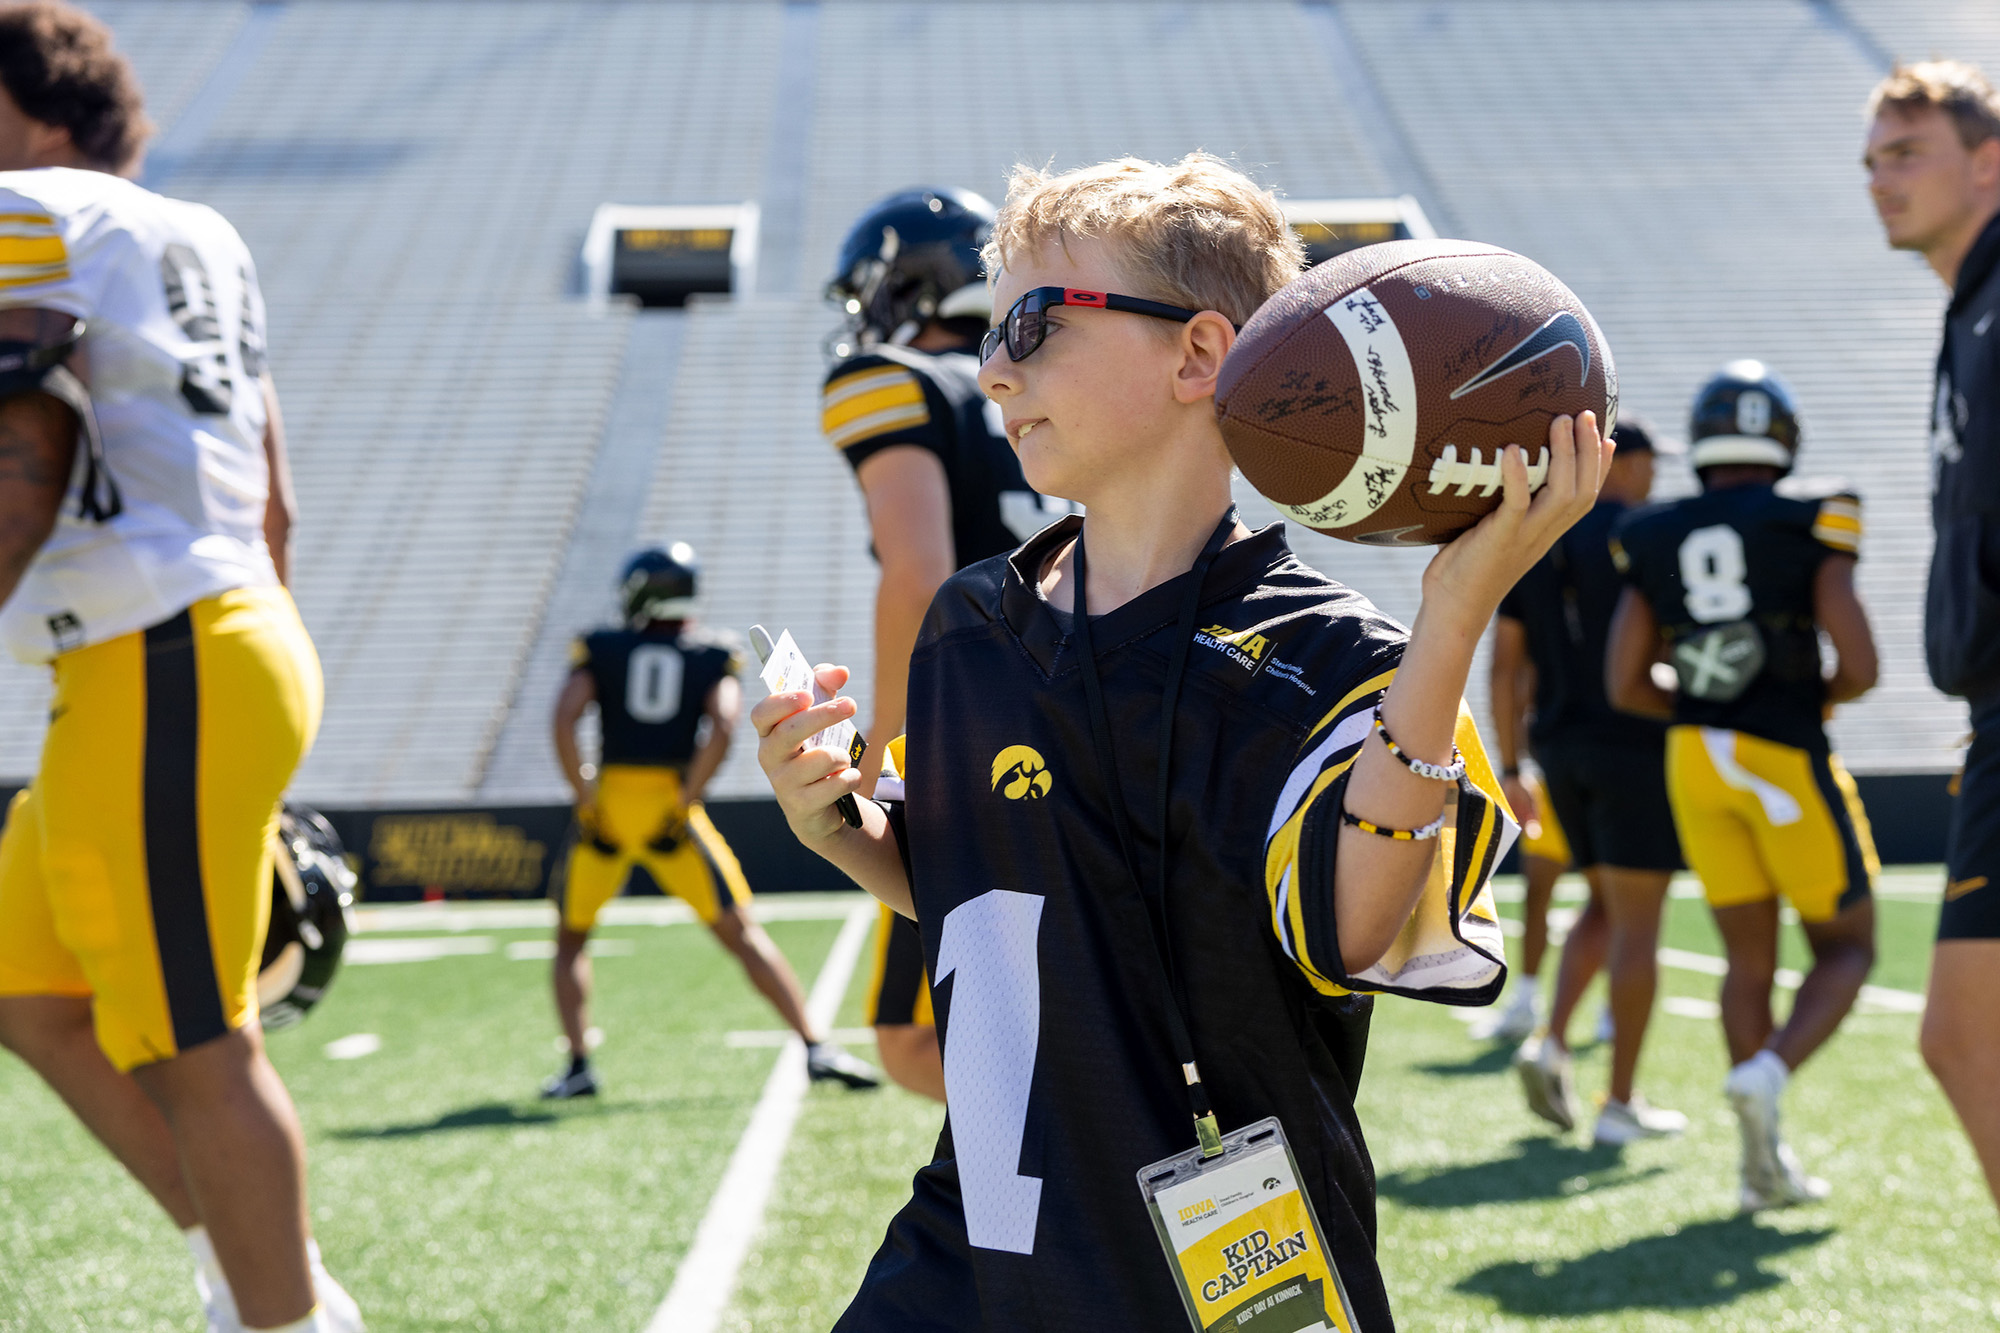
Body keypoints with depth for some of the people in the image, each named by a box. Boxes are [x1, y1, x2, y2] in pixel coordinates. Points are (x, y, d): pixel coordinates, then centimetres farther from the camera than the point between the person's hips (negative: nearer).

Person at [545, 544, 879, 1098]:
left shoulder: (601, 651, 6)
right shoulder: (713, 658, 7)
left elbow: (564, 719, -9)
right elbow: (721, 729, -10)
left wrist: (587, 800, -5)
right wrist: (683, 806, -7)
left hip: (608, 803, 0)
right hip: (672, 801, 0)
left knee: (571, 939, 18)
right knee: (742, 933, 5)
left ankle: (579, 1065, 7)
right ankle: (815, 1046, -4)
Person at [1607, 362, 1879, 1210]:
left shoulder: (1655, 544, 4)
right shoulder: (1809, 527, -7)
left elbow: (1624, 685, 2)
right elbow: (1859, 668, -13)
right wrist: (1815, 698, 9)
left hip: (1694, 760, 4)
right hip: (1787, 760, -4)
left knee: (1749, 961, 12)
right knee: (1847, 948, 10)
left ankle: (1764, 1164, 6)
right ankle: (1767, 1075, -17)